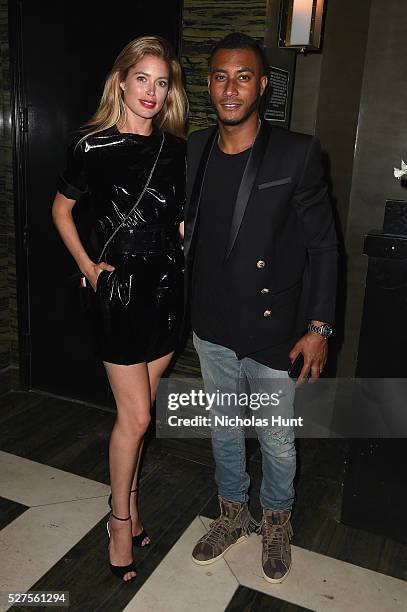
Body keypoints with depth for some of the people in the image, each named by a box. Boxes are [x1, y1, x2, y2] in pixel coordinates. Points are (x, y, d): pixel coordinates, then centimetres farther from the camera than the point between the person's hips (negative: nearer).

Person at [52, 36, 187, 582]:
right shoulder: (92, 146, -7)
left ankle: (126, 497, 35)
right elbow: (62, 210, 5)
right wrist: (87, 266, -2)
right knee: (136, 415, 0)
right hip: (119, 291, -4)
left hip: (166, 289, 4)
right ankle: (121, 517, 22)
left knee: (138, 409, 15)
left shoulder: (175, 148, 4)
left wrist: (185, 266, 3)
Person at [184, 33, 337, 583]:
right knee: (223, 428, 20)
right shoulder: (193, 150, 1)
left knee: (277, 441, 13)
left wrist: (319, 326, -10)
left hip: (272, 330, -3)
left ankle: (277, 524, 42)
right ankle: (234, 515, 45)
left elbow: (322, 246, -7)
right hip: (211, 326, 4)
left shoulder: (297, 154, -12)